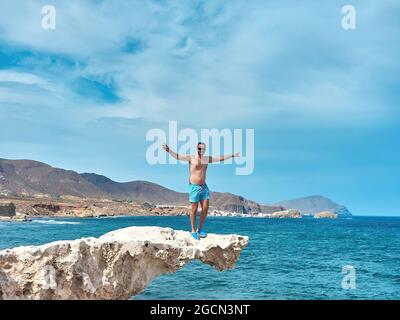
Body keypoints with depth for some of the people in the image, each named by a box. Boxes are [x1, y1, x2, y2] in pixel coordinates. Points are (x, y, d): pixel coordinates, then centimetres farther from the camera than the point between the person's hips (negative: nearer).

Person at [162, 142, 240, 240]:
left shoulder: (207, 159, 12)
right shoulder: (191, 158, -2)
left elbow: (220, 158, 20)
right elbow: (177, 156, -11)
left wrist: (233, 155, 21)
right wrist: (168, 150, -27)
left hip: (204, 187, 5)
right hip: (194, 187, -5)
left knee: (205, 208, 0)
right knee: (194, 209, -2)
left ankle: (200, 229, 13)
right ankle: (193, 231, 8)